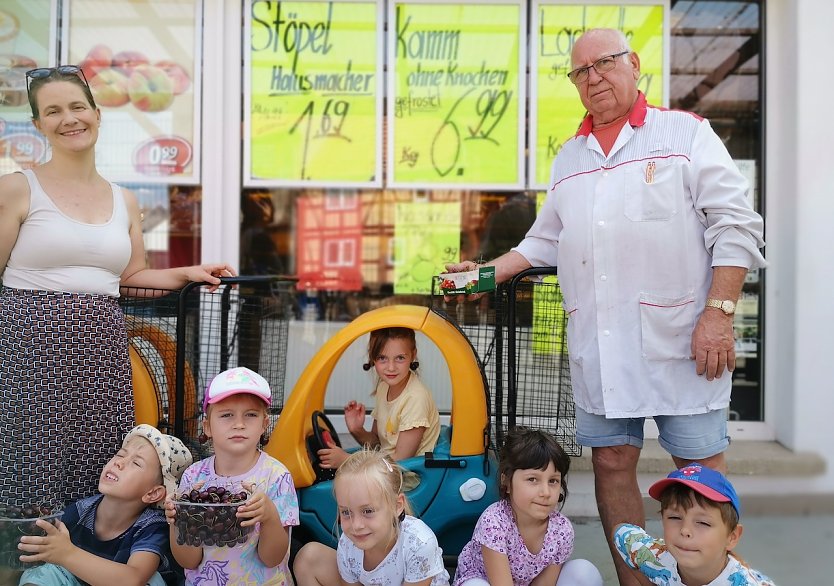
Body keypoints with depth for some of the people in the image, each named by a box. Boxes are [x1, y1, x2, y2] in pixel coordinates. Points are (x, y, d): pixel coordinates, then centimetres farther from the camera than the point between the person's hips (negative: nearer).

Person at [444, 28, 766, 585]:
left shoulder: (687, 133, 2)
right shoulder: (569, 158, 18)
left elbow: (735, 226, -5)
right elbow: (545, 242, 23)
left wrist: (720, 313, -14)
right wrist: (486, 272, 11)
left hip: (679, 339, -4)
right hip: (597, 346, 5)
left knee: (703, 468, 1)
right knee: (612, 462, 8)